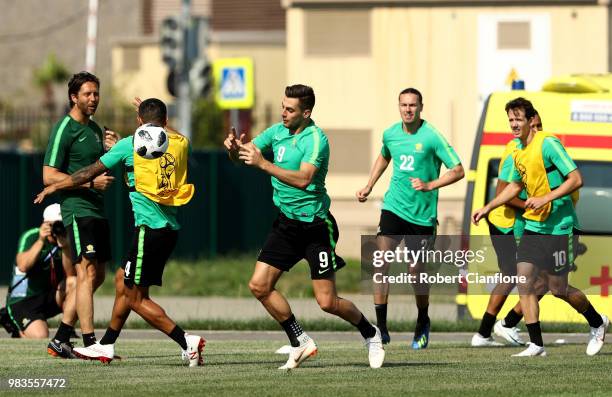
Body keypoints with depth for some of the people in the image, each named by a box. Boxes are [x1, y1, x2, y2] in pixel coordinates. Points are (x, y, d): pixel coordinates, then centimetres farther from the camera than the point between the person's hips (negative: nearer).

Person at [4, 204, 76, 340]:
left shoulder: (66, 242, -1)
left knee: (74, 283, -22)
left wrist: (65, 248, -28)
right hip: (22, 301, -4)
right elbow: (22, 266, -30)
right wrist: (40, 241, -39)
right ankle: (19, 328, 10)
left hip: (51, 298, 4)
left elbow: (71, 274, -15)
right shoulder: (30, 237, -12)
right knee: (40, 337, -25)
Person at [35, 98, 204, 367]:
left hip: (149, 227, -7)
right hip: (170, 227, 7)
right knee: (122, 281, 21)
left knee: (136, 298, -1)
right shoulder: (180, 143, 7)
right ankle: (105, 347, 27)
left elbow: (90, 173, 5)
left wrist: (54, 187, 19)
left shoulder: (130, 145, -4)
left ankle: (188, 343, -12)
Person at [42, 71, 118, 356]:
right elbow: (49, 176, -14)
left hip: (97, 211, 9)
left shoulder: (94, 129, 17)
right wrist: (90, 182, -19)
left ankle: (60, 340, 15)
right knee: (87, 273, -15)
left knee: (96, 277, 10)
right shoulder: (64, 129, -9)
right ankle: (90, 343, -19)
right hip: (77, 210, -9)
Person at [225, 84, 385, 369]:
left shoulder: (315, 139, -17)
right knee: (259, 286, -4)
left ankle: (370, 335, 21)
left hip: (315, 225, -7)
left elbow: (303, 179, -31)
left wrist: (263, 164, -36)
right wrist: (234, 148, -19)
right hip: (286, 224, 7)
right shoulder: (277, 132, 4)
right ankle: (300, 342, 10)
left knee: (327, 302, -5)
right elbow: (241, 157, 5)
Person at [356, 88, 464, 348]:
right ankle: (381, 328, -12)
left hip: (422, 215, -3)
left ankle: (423, 323, 31)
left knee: (416, 271, 4)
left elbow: (458, 171, -10)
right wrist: (369, 187, 20)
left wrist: (429, 185, -21)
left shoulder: (432, 137, -11)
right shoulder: (390, 134, 4)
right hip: (394, 208, 3)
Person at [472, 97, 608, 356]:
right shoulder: (519, 152, 8)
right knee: (524, 279, -6)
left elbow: (576, 179, -19)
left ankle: (597, 323, 25)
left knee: (558, 288, 0)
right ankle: (536, 345, -1)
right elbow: (515, 185, 26)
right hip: (533, 226, 7)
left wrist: (546, 198, -26)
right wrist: (487, 208, 20)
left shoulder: (548, 144, -16)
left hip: (559, 226, -7)